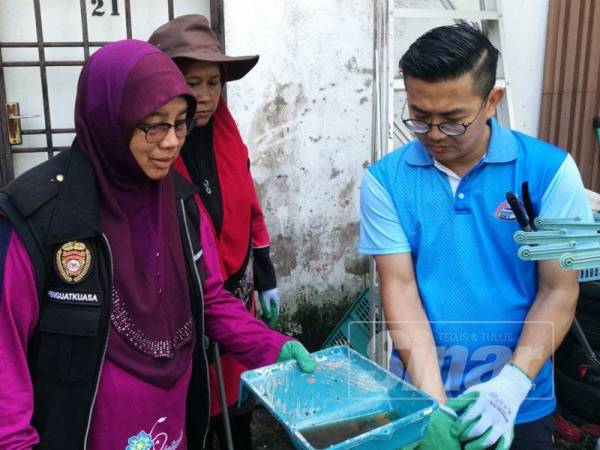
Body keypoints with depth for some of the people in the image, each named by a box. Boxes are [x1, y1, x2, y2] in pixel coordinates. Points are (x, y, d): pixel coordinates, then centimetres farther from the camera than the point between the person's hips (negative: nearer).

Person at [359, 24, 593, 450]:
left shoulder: (549, 170, -10)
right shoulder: (385, 178, -9)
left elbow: (559, 290, -8)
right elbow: (399, 287, -11)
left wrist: (511, 385, -20)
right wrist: (432, 399, -20)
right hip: (418, 391, 1)